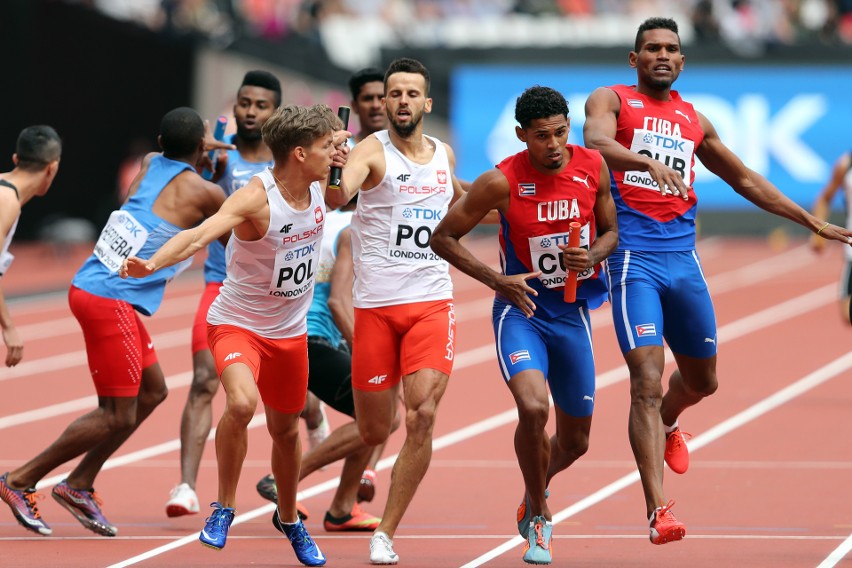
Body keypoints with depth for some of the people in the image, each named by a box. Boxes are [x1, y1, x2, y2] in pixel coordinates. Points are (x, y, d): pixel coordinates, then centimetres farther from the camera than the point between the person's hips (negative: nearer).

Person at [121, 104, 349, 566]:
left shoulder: (316, 187, -5)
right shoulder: (256, 198, -26)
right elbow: (201, 233, -42)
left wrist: (343, 157, 1)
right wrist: (153, 264, -59)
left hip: (290, 331, 6)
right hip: (237, 324, -6)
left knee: (285, 429, 18)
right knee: (241, 403, -32)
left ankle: (288, 519, 43)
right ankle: (224, 508, -12)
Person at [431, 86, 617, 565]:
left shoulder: (593, 167, -6)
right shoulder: (502, 182, -16)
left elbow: (611, 230, 9)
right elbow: (443, 237, -7)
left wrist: (593, 256, -14)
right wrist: (497, 280, -18)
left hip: (573, 312, 4)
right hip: (521, 308, -4)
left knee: (575, 442, 11)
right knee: (533, 408, -29)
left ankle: (537, 487, 47)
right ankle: (539, 519, -6)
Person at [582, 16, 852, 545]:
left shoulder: (694, 120, 17)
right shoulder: (611, 100, 2)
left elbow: (745, 180, 27)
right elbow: (595, 142, -22)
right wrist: (649, 163, -40)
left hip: (683, 259, 6)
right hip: (634, 258, -6)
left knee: (701, 381, 17)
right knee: (647, 380, -16)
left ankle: (666, 424, 53)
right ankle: (658, 510, -19)